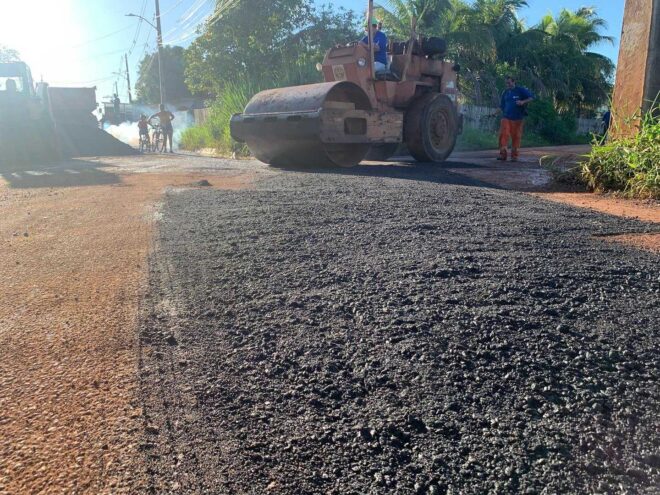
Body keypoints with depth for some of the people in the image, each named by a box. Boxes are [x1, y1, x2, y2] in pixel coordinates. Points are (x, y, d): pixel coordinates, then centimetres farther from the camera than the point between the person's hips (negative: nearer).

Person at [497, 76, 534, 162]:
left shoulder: (521, 90, 1)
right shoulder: (505, 92, 14)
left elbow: (531, 98, -1)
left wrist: (523, 102, -17)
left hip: (517, 118, -3)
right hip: (506, 117, 3)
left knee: (516, 137, 1)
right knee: (503, 134, -13)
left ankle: (514, 156, 10)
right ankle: (503, 154, -12)